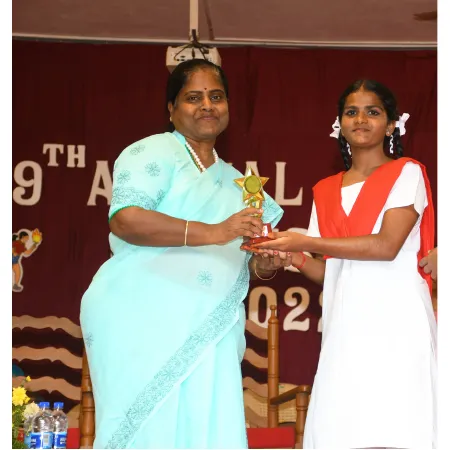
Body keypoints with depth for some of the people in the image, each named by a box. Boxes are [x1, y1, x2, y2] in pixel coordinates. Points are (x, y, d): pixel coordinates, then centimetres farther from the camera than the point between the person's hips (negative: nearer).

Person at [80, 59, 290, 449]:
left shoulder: (233, 181, 22)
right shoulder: (154, 152, 1)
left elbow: (240, 260, 25)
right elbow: (125, 219, -16)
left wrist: (266, 263, 1)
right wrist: (211, 233, -23)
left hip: (208, 335, 6)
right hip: (143, 322, -6)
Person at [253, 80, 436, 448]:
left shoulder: (407, 173, 4)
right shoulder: (326, 192, 17)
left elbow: (387, 245, -10)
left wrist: (307, 243, -11)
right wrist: (298, 260, -5)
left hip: (396, 318, -4)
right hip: (346, 324, 4)